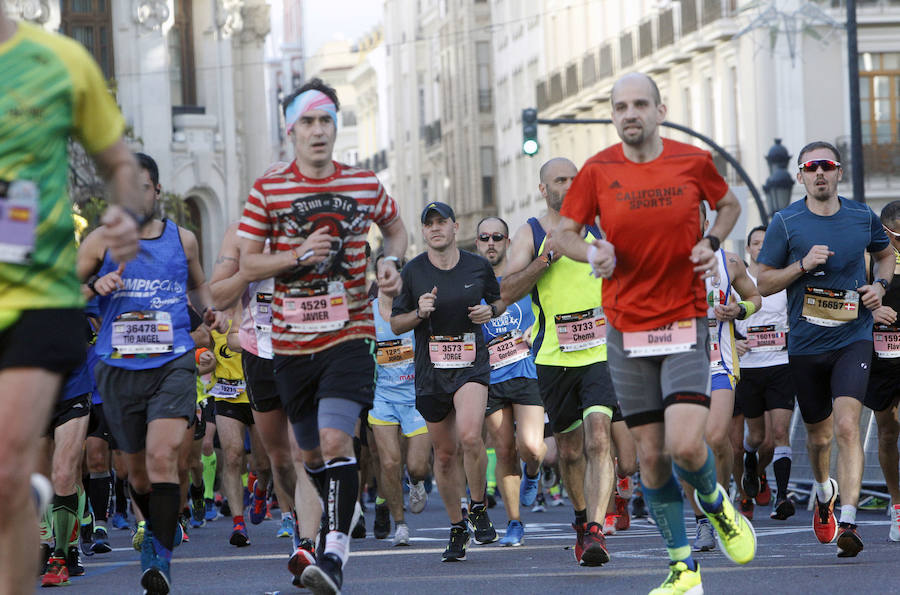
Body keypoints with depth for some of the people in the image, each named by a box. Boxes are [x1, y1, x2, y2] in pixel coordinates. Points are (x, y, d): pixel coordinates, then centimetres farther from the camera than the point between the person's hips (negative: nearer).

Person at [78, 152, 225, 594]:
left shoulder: (182, 239, 8)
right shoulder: (100, 241, 3)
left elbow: (198, 283, 28)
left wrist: (209, 308, 7)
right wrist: (95, 286, -14)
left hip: (173, 363, -1)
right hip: (118, 369, 1)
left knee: (162, 457, -20)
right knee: (136, 466, 11)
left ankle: (161, 558, -22)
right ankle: (155, 527, 39)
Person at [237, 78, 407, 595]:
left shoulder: (364, 185, 4)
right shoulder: (268, 189, 0)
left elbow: (396, 227, 23)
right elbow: (247, 265, 0)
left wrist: (392, 262, 2)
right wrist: (298, 256, -17)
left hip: (349, 333, -2)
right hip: (291, 339, 2)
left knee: (336, 440, -19)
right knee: (312, 451, 12)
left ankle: (336, 552, -19)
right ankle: (343, 509, 40)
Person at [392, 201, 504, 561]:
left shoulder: (478, 266, 1)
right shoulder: (413, 271, 0)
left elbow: (499, 300, 19)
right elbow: (396, 324, 5)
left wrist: (491, 310, -3)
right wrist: (419, 313, -14)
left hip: (472, 365, -2)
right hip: (430, 369, 2)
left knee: (469, 436, -24)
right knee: (445, 453, 7)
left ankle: (479, 509, -3)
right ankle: (457, 529, 23)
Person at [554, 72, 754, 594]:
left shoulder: (694, 161, -2)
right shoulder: (598, 170, -2)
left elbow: (729, 204, 17)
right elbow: (564, 232, 8)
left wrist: (712, 242, -3)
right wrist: (593, 252, -14)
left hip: (686, 324, -2)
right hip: (627, 329, 2)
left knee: (686, 446, -17)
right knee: (651, 454, 3)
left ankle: (715, 503, 18)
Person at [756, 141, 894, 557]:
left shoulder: (863, 218, 3)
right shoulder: (785, 223, -3)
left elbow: (885, 253, 23)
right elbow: (764, 283, 0)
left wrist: (881, 284, 3)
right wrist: (803, 264, -16)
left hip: (853, 339, -1)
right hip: (806, 344, 1)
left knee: (847, 426, -19)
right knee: (819, 434, 14)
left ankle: (847, 523, -24)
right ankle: (824, 492, 46)